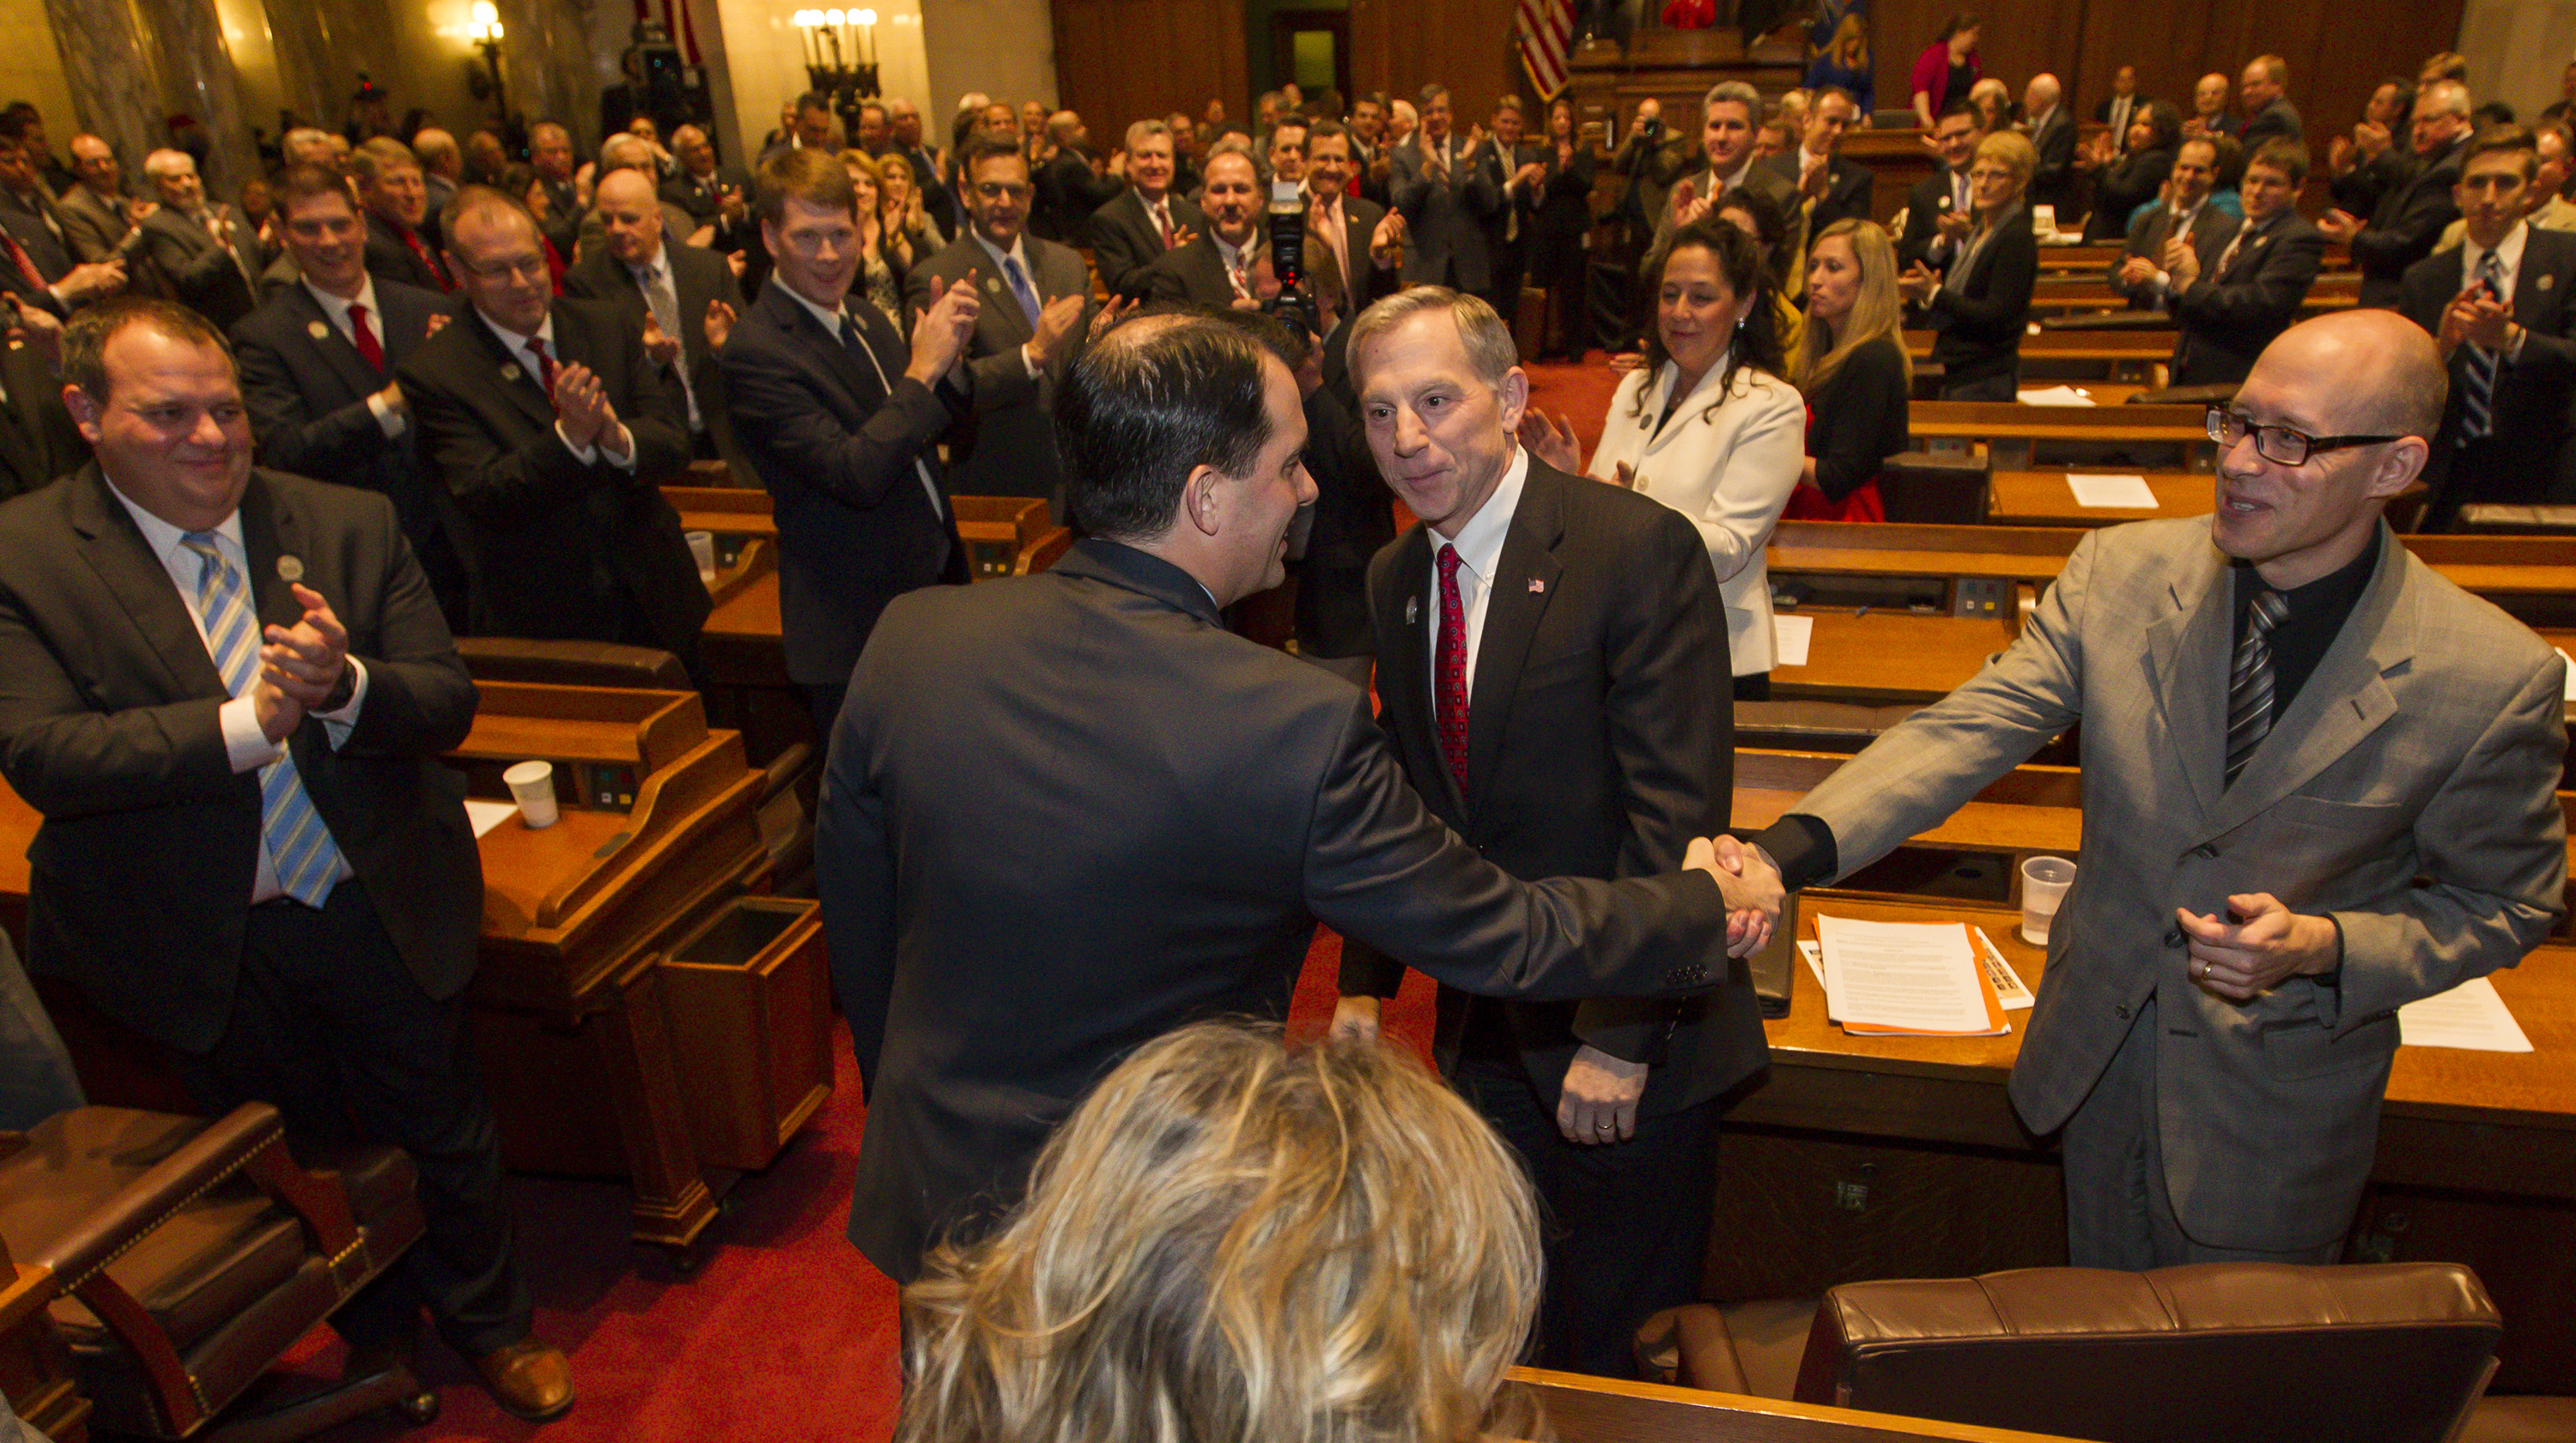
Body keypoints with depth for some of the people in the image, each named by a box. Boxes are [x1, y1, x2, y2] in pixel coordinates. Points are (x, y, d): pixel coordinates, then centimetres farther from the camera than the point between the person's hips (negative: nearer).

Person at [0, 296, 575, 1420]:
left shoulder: (351, 526, -5)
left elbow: (448, 702, -9)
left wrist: (345, 686, -30)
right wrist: (239, 723, -31)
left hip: (380, 910, 1)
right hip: (207, 944, -1)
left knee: (445, 1135, 18)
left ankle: (490, 1326, 45)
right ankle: (377, 1342, 48)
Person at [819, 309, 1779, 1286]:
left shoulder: (910, 641, -15)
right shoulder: (1301, 728, -30)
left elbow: (857, 936, -2)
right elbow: (1503, 939, -17)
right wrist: (1706, 909, 2)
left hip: (931, 1197, 5)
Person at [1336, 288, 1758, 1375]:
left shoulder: (1643, 549, -17)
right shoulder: (1395, 580, 4)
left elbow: (1678, 808, -21)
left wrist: (1621, 1036, -21)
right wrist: (1364, 985, 7)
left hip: (1626, 1041, -5)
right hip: (1483, 1034, 6)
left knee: (1625, 1348, 13)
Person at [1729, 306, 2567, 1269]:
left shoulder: (2495, 679, -19)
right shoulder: (2119, 572, -13)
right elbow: (1967, 730, -20)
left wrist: (2324, 946, -24)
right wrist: (1786, 851, -35)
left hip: (2278, 1095, -2)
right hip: (2099, 1046, 3)